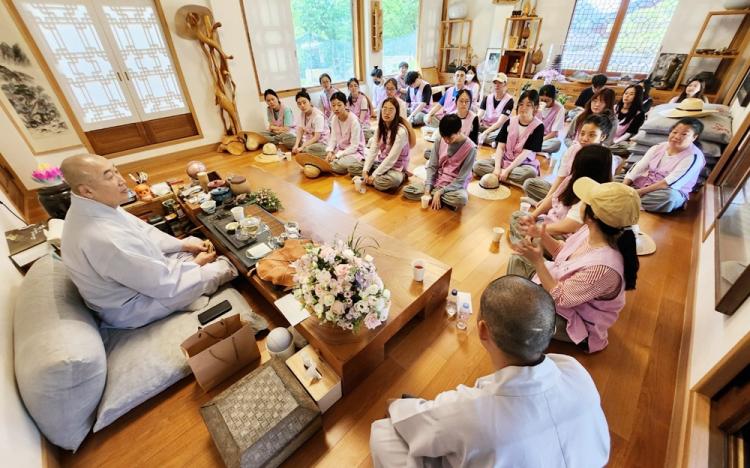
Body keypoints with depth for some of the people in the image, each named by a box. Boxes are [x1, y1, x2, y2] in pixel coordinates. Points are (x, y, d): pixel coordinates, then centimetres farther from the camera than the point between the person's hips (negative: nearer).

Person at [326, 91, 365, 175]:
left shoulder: (354, 120, -21)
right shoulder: (334, 119, -2)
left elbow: (354, 146, -21)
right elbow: (333, 139, 2)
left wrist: (337, 155, -24)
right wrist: (330, 151, -18)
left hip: (355, 151, -7)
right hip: (340, 150, 7)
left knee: (337, 163, -33)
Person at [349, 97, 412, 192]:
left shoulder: (401, 131, -21)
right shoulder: (380, 127, 2)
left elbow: (392, 158, -24)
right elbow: (373, 150, -3)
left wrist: (374, 175, -24)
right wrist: (365, 170, -16)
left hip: (396, 168, -6)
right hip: (380, 163, 7)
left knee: (382, 182, -38)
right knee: (353, 168, -6)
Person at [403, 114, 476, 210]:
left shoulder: (470, 148, -17)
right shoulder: (439, 141, -7)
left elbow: (461, 179, -17)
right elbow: (432, 166, -3)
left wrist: (440, 192, -25)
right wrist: (427, 188, -17)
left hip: (455, 185, -3)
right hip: (436, 181, 4)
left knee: (462, 199, -38)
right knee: (407, 190, -13)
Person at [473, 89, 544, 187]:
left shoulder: (538, 126, -8)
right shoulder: (510, 122, 3)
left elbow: (526, 153, -15)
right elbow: (500, 147, -5)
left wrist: (507, 170, -24)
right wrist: (497, 168, -20)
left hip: (524, 164, -3)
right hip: (504, 160, 4)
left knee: (530, 173, -39)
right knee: (478, 165, -21)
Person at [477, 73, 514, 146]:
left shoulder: (509, 100, -6)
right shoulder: (487, 98, 7)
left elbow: (500, 122, -16)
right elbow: (478, 116, -5)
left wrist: (485, 133, -30)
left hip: (498, 129, -5)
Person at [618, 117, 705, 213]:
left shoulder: (694, 157, -12)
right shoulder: (658, 147, 5)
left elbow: (670, 182, -23)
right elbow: (638, 168, -5)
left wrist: (641, 191, -30)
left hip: (669, 192, -6)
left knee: (669, 196, -42)